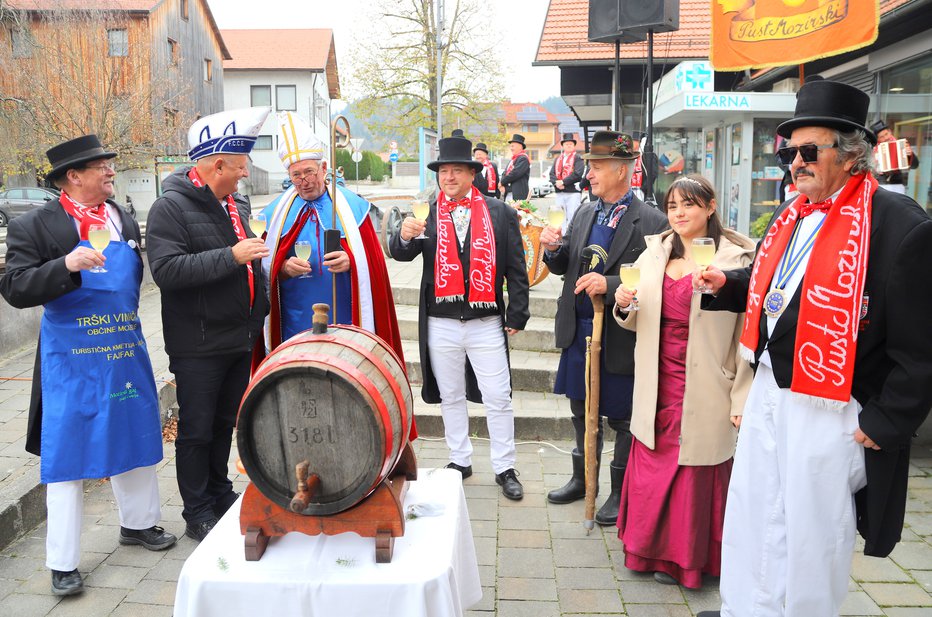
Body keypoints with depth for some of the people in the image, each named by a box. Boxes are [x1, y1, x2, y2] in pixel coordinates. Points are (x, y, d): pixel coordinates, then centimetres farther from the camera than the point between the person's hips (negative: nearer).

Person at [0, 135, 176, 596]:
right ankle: (63, 562, 14)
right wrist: (65, 266, -30)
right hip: (72, 359, -5)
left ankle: (138, 523, 37)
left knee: (134, 435, 16)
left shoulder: (124, 220, 9)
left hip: (126, 351, 6)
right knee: (67, 452, 2)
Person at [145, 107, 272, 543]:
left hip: (240, 339, 7)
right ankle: (198, 514, 18)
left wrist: (258, 317, 20)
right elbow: (166, 270, -26)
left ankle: (221, 496, 34)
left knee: (225, 423, 18)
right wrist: (231, 256, -27)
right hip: (198, 346, -7)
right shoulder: (171, 207, -14)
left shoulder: (238, 204, 11)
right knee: (197, 429, 4)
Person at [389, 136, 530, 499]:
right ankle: (460, 461, 29)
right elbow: (401, 254, -5)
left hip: (487, 324, -1)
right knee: (450, 397, 14)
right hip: (440, 325, 2)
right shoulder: (425, 213, 3)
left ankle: (504, 468, 18)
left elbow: (516, 268, 1)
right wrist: (405, 236, -28)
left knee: (498, 399, 4)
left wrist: (517, 315, -3)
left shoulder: (499, 213, 0)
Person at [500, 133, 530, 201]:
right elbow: (504, 174, 16)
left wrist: (502, 182, -6)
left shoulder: (523, 159, -8)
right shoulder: (512, 160, 21)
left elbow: (515, 173, -19)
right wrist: (503, 186, -4)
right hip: (508, 195, 9)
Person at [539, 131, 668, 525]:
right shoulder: (584, 214, 8)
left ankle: (620, 492, 28)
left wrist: (610, 284, -28)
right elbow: (564, 267, 13)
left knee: (621, 418, 9)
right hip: (579, 330, 6)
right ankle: (582, 478, 39)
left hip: (619, 337, -6)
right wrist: (554, 249, -8)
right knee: (582, 410, 20)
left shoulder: (651, 222, -12)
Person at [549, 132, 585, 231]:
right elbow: (551, 173, 9)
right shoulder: (558, 159, 19)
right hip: (559, 193, 6)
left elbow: (577, 174, -12)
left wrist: (563, 182, -13)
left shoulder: (578, 158, 1)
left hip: (573, 192, -6)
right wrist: (556, 182, -11)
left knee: (572, 218, -9)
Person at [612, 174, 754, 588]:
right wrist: (624, 306, -7)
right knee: (652, 468, 10)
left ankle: (689, 558, 25)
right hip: (656, 387, 5)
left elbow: (747, 334, -10)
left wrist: (743, 398, -14)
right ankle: (651, 549, 30)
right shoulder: (653, 255, 7)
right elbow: (637, 324, 15)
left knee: (695, 474, 5)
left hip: (703, 391, -4)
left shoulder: (736, 258, -9)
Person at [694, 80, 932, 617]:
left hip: (831, 409, -8)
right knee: (752, 511, 18)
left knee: (812, 530, 8)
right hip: (769, 390, 8)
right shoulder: (792, 214, 8)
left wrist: (885, 425, -14)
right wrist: (727, 285, 3)